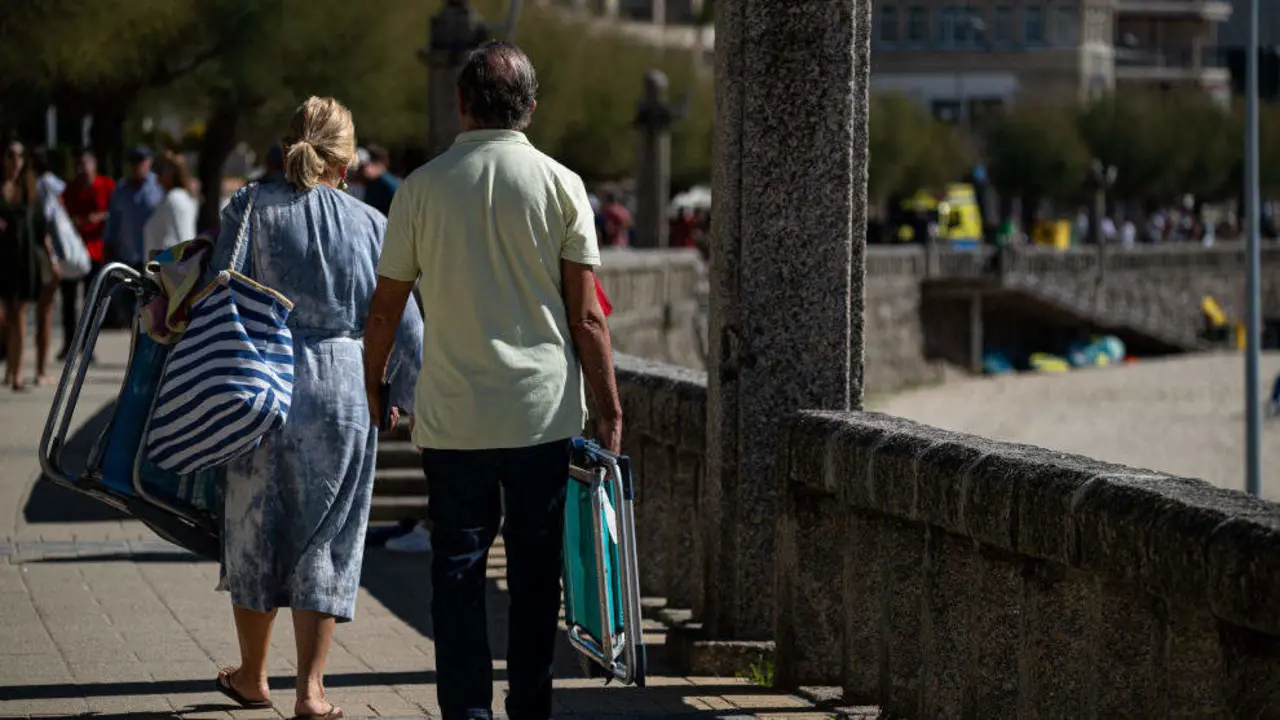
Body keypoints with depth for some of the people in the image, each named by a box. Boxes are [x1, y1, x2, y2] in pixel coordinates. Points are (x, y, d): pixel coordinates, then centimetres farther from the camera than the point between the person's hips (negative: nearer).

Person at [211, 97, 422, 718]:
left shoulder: (250, 208, -1)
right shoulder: (371, 225, 3)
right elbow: (403, 324, 6)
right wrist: (412, 399, 18)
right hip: (343, 385, 0)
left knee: (256, 528, 14)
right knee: (325, 535, 6)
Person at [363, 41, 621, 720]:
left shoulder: (422, 187, 0)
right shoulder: (561, 185, -1)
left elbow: (384, 310, 4)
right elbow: (586, 316, -3)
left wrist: (370, 389, 19)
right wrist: (610, 410, 2)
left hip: (452, 416, 0)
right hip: (545, 413, 0)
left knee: (457, 572, 4)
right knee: (534, 573, 8)